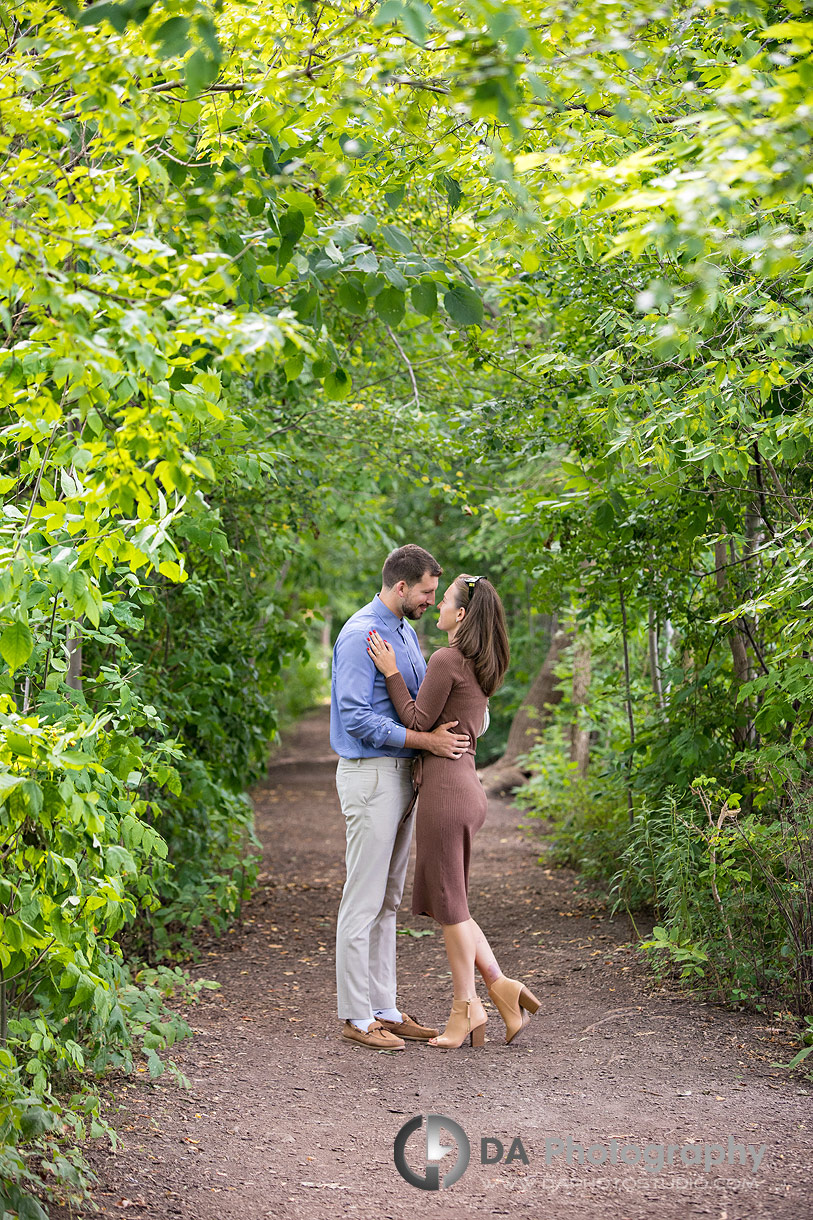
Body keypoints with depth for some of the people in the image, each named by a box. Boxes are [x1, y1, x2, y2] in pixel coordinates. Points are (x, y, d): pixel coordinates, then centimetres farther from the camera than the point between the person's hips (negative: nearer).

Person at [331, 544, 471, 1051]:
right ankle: (357, 1015, 2)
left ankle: (384, 1008, 19)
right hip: (371, 775, -10)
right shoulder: (361, 634, -15)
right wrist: (427, 740, -22)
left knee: (388, 900, 13)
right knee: (363, 900, -4)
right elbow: (356, 719, -21)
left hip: (403, 775, 10)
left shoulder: (407, 632, 15)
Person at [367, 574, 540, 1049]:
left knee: (449, 904, 2)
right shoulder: (482, 665, 13)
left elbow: (418, 723, -11)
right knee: (448, 903, 16)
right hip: (468, 788, 9)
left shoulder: (447, 660, -14)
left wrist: (391, 671, -9)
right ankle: (500, 987, 11)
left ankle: (466, 1008, 11)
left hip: (445, 790, -9)